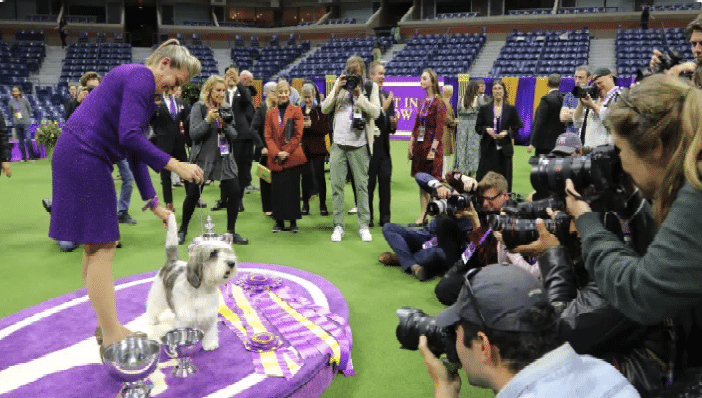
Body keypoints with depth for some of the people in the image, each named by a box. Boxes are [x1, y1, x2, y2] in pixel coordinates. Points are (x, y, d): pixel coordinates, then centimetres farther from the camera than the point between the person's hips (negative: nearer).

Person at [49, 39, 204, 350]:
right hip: (83, 158, -10)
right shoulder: (141, 76, -11)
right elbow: (130, 137, -23)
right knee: (102, 247, -7)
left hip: (82, 159, 10)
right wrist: (175, 165, -17)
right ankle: (111, 338, 0)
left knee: (96, 246, 13)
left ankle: (108, 328, 23)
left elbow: (135, 149, 19)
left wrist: (152, 201, 17)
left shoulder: (138, 81, 20)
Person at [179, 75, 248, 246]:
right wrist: (208, 120, -24)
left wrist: (225, 124, -13)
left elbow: (234, 136, 6)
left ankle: (231, 232, 10)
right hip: (203, 158, -4)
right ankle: (183, 230, 22)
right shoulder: (199, 108, -3)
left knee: (235, 192, -5)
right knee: (193, 194, 1)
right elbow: (193, 134, -11)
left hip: (224, 158, 4)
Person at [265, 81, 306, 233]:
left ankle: (293, 221, 9)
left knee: (293, 189, 1)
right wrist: (276, 153, -7)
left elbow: (298, 135, -1)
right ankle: (279, 221, 12)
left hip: (292, 157, -2)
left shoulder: (296, 111, 4)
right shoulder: (270, 113, 11)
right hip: (275, 159, 2)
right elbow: (268, 136, 6)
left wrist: (286, 152, -9)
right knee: (277, 190, 3)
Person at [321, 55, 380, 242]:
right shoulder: (339, 84, 11)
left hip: (359, 145, -2)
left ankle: (364, 225, 11)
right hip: (338, 144, 2)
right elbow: (325, 109, 5)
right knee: (336, 186, 2)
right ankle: (338, 225, 11)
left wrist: (359, 95, -12)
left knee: (362, 186, 3)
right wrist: (337, 90, -6)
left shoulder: (370, 87, 5)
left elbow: (375, 112, -7)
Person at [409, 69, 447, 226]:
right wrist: (411, 146, 12)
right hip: (419, 145, 7)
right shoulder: (421, 102, 13)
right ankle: (422, 216, 16)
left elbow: (440, 128, -14)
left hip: (431, 145, -7)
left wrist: (433, 149, -19)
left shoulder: (438, 103, -9)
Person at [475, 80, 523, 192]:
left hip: (504, 149, 0)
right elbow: (477, 127, 8)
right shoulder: (484, 109, 8)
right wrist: (486, 130, -12)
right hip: (488, 149, 0)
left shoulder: (511, 109, 7)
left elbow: (517, 128, 7)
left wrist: (507, 133, -12)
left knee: (504, 179, 0)